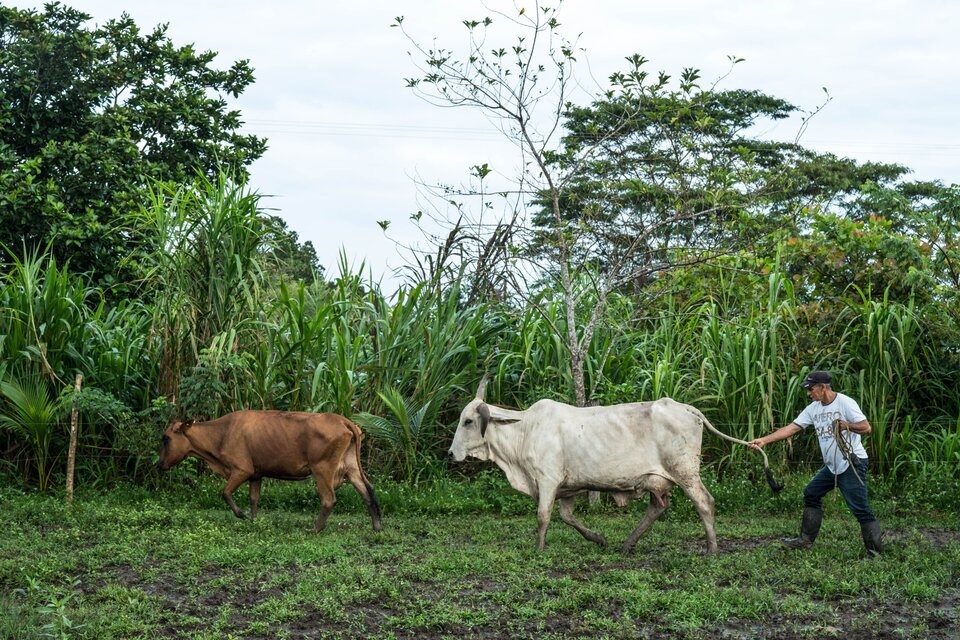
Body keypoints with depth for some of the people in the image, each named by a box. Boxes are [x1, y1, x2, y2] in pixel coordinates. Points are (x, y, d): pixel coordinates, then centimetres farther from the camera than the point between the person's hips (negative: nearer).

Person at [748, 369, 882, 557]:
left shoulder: (845, 403, -14)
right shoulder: (813, 408, 6)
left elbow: (866, 427, -16)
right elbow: (791, 428, 3)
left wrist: (846, 425, -32)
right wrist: (764, 440, -4)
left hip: (852, 463, -8)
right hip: (832, 465, 8)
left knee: (859, 508, -11)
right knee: (811, 494, 15)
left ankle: (874, 552, -7)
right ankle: (806, 540, 24)